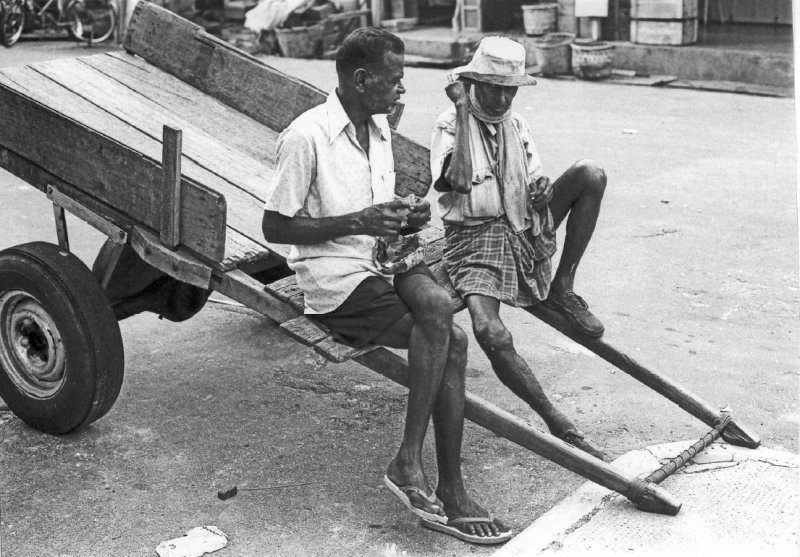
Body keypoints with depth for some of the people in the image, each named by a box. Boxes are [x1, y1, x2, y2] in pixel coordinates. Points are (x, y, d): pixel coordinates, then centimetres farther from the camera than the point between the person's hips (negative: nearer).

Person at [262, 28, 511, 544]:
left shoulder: (380, 127, 12)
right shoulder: (306, 137, -13)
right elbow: (275, 228, -11)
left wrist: (406, 216, 0)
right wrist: (359, 221, -18)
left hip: (383, 260, 7)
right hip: (335, 278, -6)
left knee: (443, 321, -23)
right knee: (444, 327, -26)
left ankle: (450, 492, -19)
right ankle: (408, 461, -15)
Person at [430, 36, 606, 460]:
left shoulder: (517, 125, 11)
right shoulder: (449, 125, -6)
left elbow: (535, 182, 15)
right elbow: (458, 180, -23)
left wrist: (541, 190, -10)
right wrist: (463, 113, -22)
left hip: (525, 231, 5)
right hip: (474, 238, -5)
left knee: (591, 175, -16)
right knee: (491, 335, -29)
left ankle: (562, 288, -6)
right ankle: (559, 426, -17)